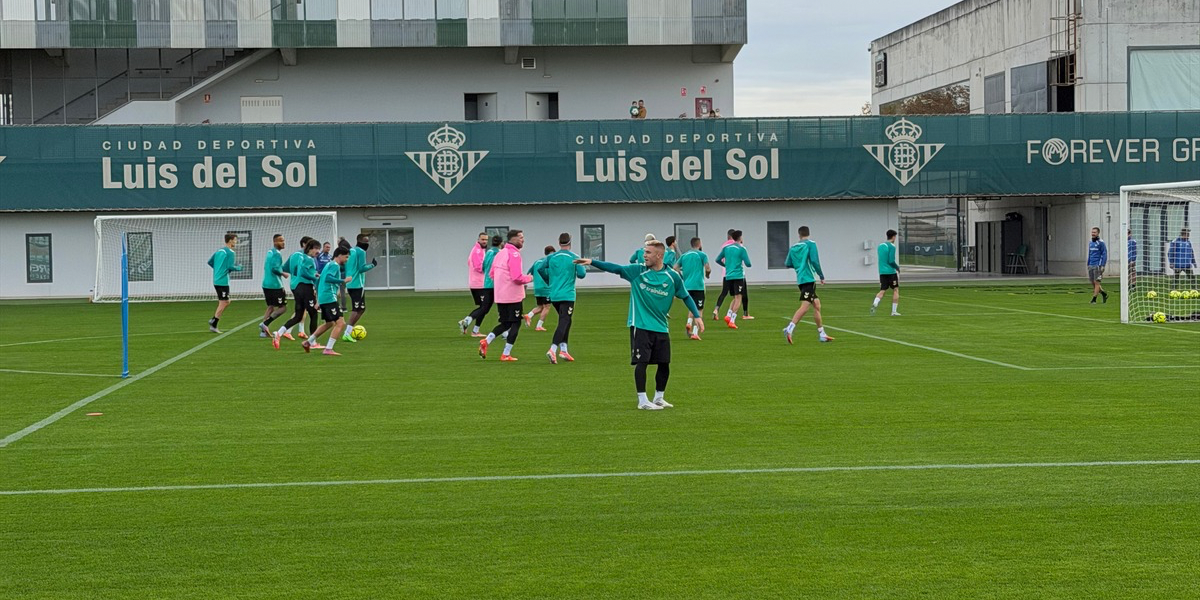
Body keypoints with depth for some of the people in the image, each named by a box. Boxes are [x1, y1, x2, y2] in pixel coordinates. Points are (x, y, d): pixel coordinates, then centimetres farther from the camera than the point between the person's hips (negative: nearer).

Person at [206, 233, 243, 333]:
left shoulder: (219, 250, 15)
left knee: (226, 302, 16)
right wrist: (239, 267, 1)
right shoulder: (230, 252, -11)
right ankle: (213, 325, -4)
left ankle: (213, 320, 9)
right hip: (223, 281, -9)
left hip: (216, 280, 9)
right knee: (223, 303, -3)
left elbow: (210, 262, 18)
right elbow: (231, 266, -18)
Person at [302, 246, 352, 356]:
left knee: (329, 323, 26)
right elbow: (328, 278, -24)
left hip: (322, 298, 10)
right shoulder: (335, 265, -8)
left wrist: (318, 296, 32)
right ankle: (328, 349, -17)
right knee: (341, 323, -13)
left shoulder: (329, 264, 20)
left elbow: (319, 280, 26)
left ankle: (308, 342, 32)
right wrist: (343, 280, -20)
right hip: (330, 298, -10)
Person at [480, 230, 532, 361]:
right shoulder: (514, 254, -15)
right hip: (513, 296, -8)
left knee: (505, 324, 18)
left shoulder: (500, 253, 12)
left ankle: (486, 341, -1)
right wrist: (529, 278, -5)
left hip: (500, 295, 8)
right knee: (515, 324, 3)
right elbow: (517, 277, -23)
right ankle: (506, 355, 1)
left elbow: (492, 274, 18)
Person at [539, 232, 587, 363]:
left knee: (565, 322, 20)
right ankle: (552, 350, -25)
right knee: (564, 323, -8)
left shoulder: (551, 257, 5)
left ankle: (563, 350, 17)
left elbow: (541, 270, 6)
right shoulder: (574, 257, -5)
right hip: (567, 295, -5)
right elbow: (581, 274, -10)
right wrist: (584, 269, 13)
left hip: (554, 296, 5)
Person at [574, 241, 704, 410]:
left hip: (661, 328, 2)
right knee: (642, 362, -9)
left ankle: (659, 398, 25)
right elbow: (615, 268, -8)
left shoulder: (672, 277, -1)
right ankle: (642, 401, 1)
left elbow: (686, 296, 10)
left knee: (664, 364, 7)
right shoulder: (637, 271, -3)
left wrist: (696, 315, 2)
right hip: (640, 326, -2)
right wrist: (592, 262, -18)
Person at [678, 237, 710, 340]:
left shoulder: (684, 255, 12)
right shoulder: (702, 254, -1)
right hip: (698, 286, -5)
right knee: (699, 310, -1)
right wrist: (707, 274, 11)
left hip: (686, 286, 5)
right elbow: (708, 269, -10)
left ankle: (689, 323, -2)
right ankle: (695, 332, -10)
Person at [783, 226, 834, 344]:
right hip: (808, 279, -7)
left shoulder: (793, 247, 13)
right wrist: (822, 276, -6)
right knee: (804, 306, -15)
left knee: (817, 305, 14)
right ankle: (789, 329, -29)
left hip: (800, 280, 7)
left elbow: (788, 264, 15)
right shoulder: (811, 244, -3)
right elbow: (814, 260, -13)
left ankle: (821, 334, 15)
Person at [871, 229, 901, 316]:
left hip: (882, 272, 6)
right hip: (891, 272, -6)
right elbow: (891, 261, -17)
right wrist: (897, 267, 1)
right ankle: (894, 311, 6)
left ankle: (875, 304, -22)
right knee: (896, 290, 7)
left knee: (882, 290, 6)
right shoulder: (892, 246, -11)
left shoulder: (880, 246, 12)